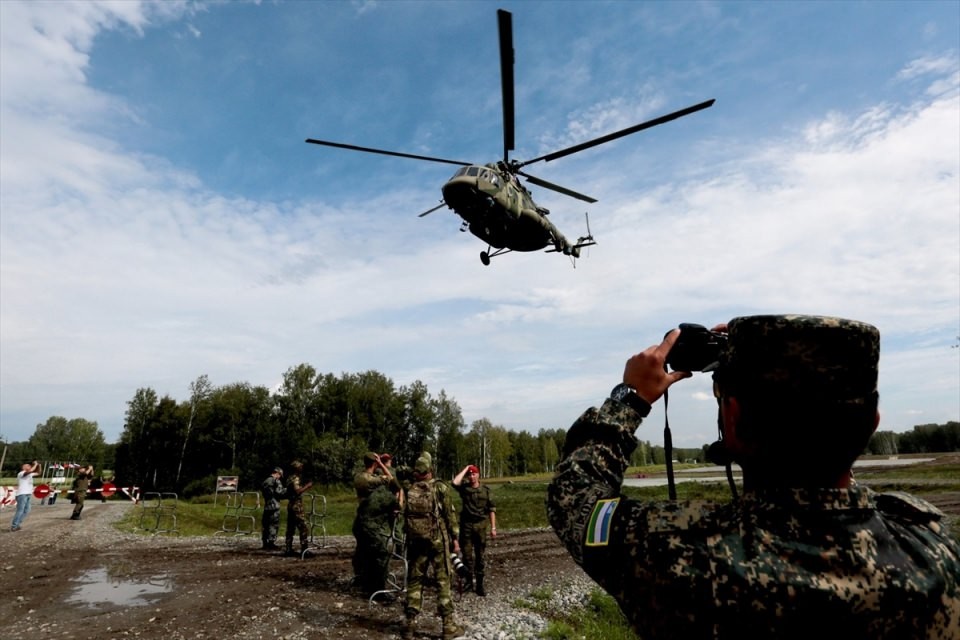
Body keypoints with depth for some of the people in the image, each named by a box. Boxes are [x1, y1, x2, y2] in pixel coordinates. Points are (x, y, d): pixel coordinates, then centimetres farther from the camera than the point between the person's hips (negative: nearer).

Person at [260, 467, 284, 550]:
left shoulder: (264, 481, 16)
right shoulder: (276, 481, -7)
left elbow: (262, 492, 18)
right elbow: (279, 492, -14)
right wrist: (286, 490, 2)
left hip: (266, 506, 8)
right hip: (274, 506, -7)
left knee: (265, 524, 11)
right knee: (274, 525, -3)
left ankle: (265, 543, 15)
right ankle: (271, 543, -3)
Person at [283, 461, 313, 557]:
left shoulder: (290, 478, 16)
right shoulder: (295, 479, -13)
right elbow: (297, 491, -25)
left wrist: (304, 486, 19)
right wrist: (307, 486, -16)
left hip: (290, 505, 10)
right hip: (297, 506, -10)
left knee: (290, 528, 11)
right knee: (303, 528, -8)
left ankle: (288, 549, 14)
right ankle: (304, 549, -10)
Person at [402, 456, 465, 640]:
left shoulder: (408, 491, 6)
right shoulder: (440, 487, -4)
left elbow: (404, 516, 9)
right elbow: (450, 514, -5)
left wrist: (407, 537, 17)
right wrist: (455, 538, 1)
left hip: (415, 541, 3)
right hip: (437, 540, -3)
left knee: (414, 580, 12)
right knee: (443, 580, 3)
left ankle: (410, 623, 13)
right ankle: (448, 625, 5)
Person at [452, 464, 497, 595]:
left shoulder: (485, 489, 2)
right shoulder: (464, 488, 0)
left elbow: (491, 509, 3)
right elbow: (455, 482, -23)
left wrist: (493, 527, -2)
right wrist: (465, 469, -12)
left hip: (481, 525, 0)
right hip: (466, 525, 0)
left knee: (480, 556, 6)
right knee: (467, 554, 5)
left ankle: (480, 584, 13)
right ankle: (469, 580, 21)